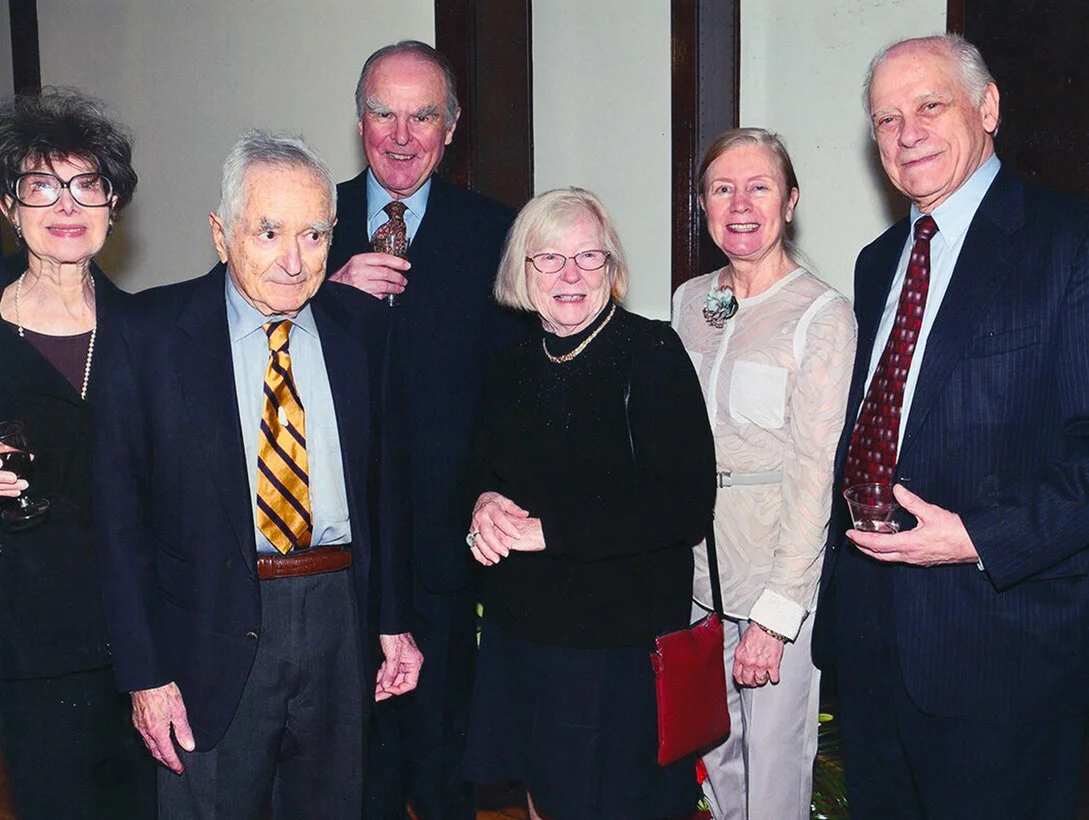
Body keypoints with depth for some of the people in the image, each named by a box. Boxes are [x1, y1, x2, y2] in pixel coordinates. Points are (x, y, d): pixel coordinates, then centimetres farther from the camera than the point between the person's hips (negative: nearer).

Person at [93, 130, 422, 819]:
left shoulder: (364, 327, 2)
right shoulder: (150, 334, -8)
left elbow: (386, 478, 8)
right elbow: (122, 511, -7)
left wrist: (395, 620, 8)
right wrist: (146, 672, -9)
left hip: (343, 620, 3)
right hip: (214, 633, -3)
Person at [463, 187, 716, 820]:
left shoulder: (652, 353, -12)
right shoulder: (516, 366, 6)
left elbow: (687, 505, -20)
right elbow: (486, 466, 18)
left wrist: (547, 530, -19)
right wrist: (485, 503, -6)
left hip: (621, 642, -5)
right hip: (521, 629, 6)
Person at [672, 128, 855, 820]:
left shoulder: (824, 315, -12)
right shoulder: (690, 301, 7)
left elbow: (816, 472, -15)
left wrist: (775, 612, -18)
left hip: (779, 574, -5)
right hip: (695, 565, 5)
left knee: (775, 763, 6)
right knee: (715, 748, 17)